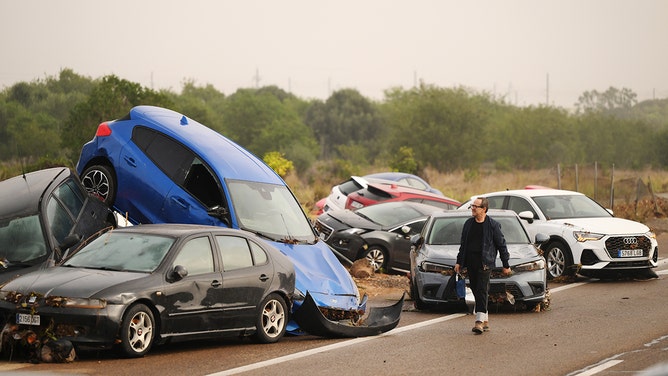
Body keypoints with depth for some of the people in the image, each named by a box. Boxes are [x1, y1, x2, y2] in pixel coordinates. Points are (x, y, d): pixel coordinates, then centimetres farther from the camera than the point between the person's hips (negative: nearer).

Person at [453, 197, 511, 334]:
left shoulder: (493, 225, -3)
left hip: (484, 263, -6)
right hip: (470, 263, 6)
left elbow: (502, 245, 1)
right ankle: (485, 321, 16)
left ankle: (480, 321, -18)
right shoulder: (468, 224, 13)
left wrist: (506, 265, 2)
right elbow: (463, 244, 21)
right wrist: (458, 262, 17)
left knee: (482, 291, -13)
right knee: (476, 291, 7)